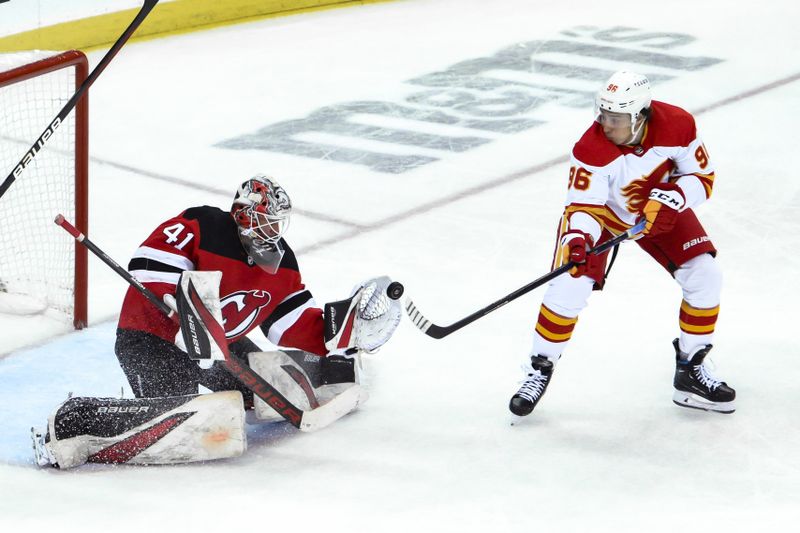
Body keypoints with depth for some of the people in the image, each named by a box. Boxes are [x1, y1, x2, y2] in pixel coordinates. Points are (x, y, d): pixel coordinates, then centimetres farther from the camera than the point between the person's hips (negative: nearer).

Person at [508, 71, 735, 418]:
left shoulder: (678, 125, -27)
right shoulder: (592, 149, -34)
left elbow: (702, 176, -14)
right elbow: (584, 207, -30)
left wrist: (670, 199, -31)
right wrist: (576, 239, -50)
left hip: (660, 210, 3)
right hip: (602, 209, -3)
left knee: (704, 276, -8)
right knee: (569, 287, -19)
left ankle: (691, 370, 10)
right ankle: (539, 369, 2)